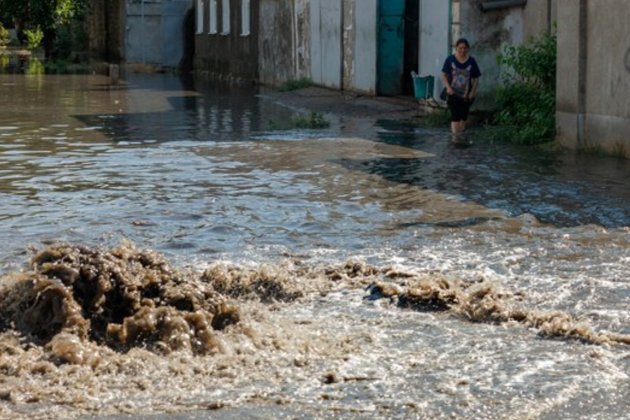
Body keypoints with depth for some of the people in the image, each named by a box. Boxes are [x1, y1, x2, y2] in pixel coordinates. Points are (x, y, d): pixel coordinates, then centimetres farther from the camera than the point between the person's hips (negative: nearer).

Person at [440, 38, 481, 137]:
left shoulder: (471, 61, -1)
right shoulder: (450, 59, -4)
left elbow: (476, 78, 3)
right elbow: (444, 75, 0)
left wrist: (472, 92, -8)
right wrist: (448, 87, -15)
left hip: (466, 95, 2)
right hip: (453, 94, -2)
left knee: (463, 117, 11)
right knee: (455, 116, -10)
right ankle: (455, 135, -11)